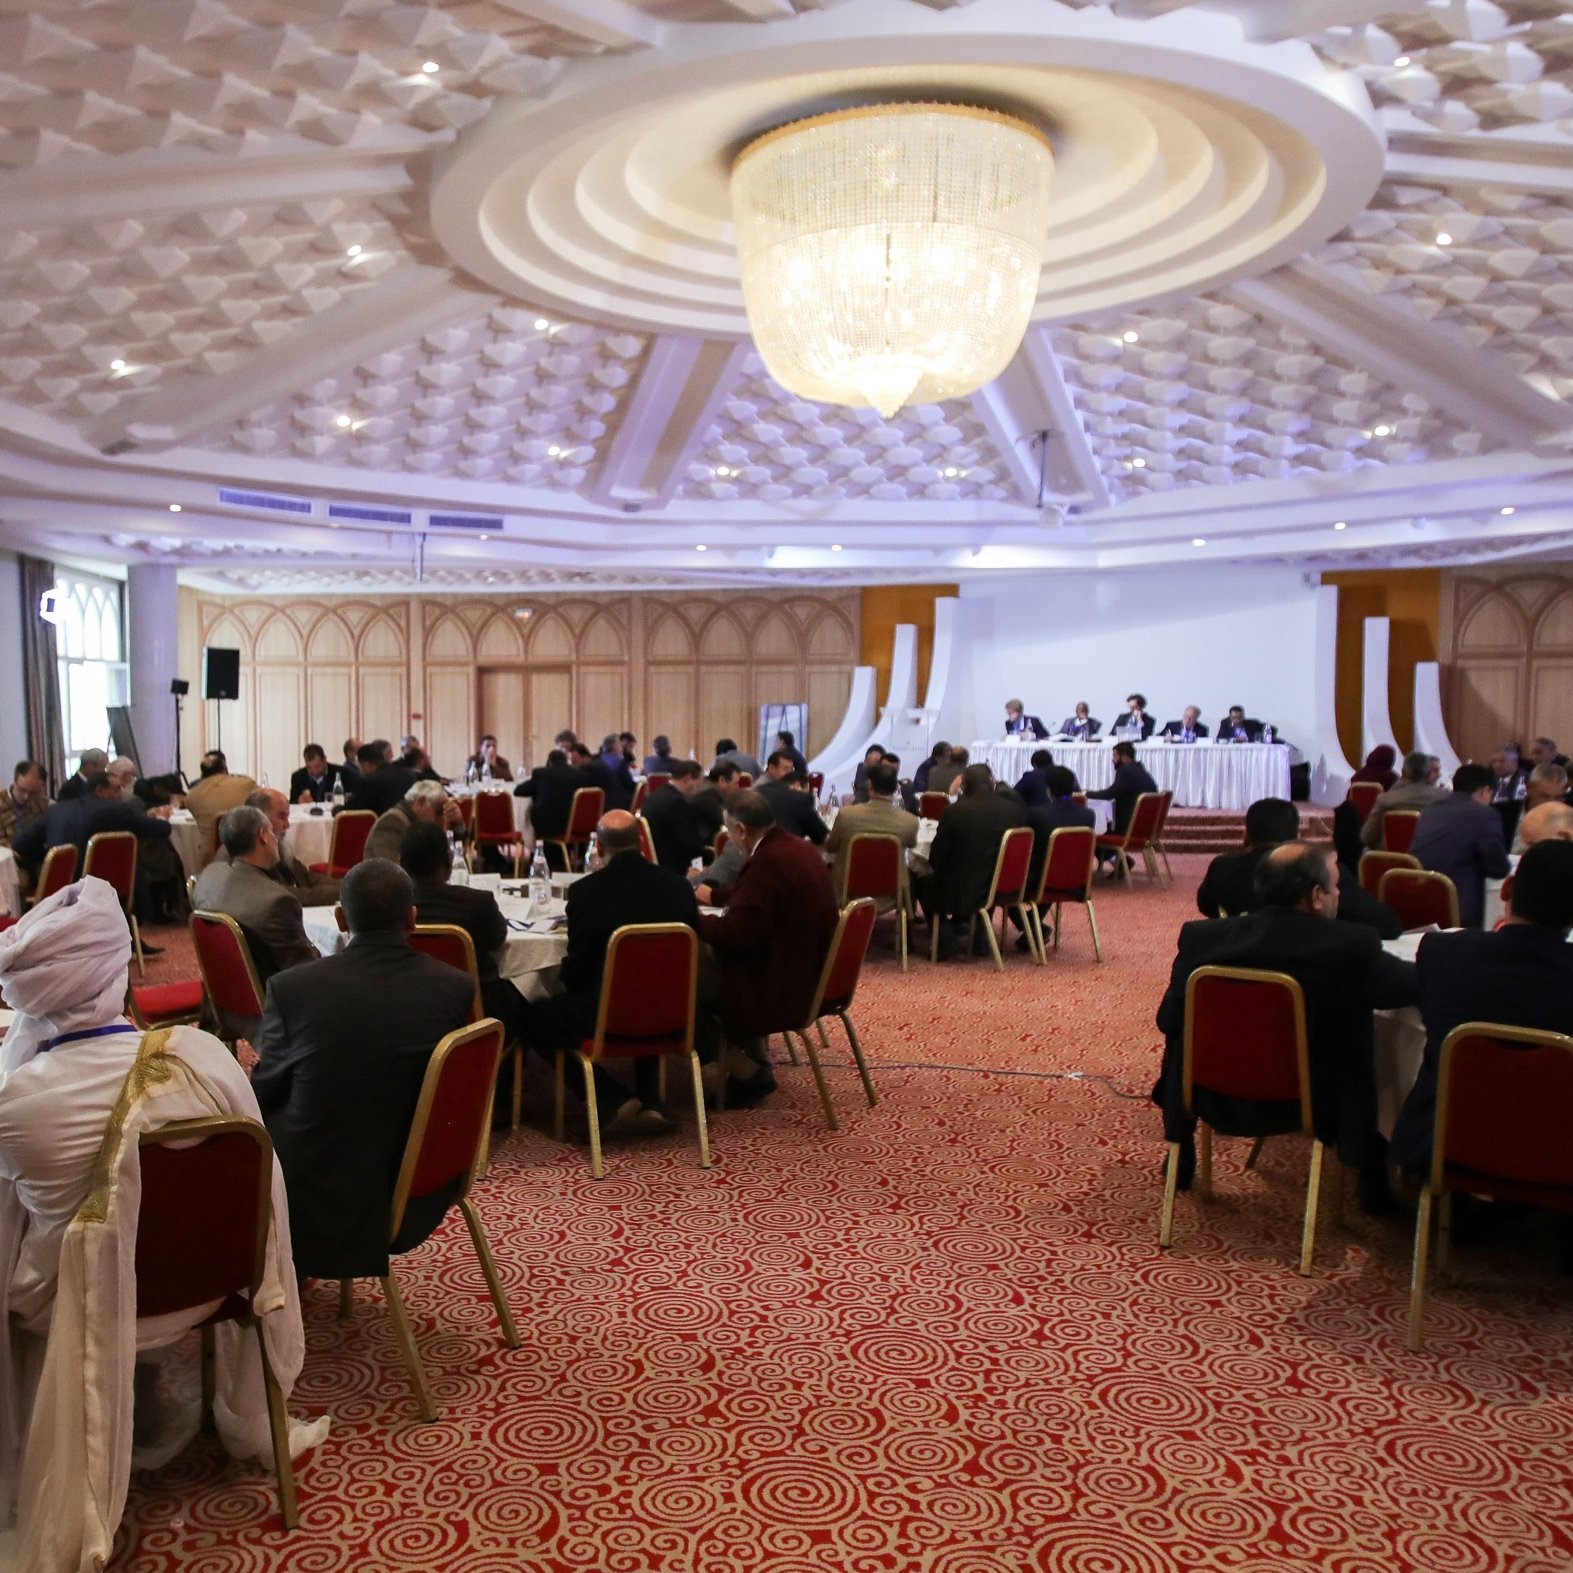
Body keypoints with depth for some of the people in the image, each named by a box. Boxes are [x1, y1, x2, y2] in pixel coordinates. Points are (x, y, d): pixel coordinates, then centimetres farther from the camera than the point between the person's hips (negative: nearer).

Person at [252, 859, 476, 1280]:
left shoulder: (292, 987, -16)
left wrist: (254, 1076, 24)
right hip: (420, 1188, 4)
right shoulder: (457, 988, -11)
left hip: (320, 1199, -3)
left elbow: (266, 1091, 0)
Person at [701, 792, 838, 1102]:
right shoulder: (797, 847, 6)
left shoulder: (768, 862, -25)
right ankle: (756, 1066, 22)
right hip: (808, 972, 10)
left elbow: (736, 933, -25)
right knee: (716, 966, 22)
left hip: (784, 984, -10)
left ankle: (746, 1073, 15)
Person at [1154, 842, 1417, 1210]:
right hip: (1311, 1105, -1)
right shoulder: (1352, 946, -19)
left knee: (1183, 1039, 32)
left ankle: (1182, 1161, 42)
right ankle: (1375, 1186, 34)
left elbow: (1169, 1020, -3)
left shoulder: (1202, 937, -13)